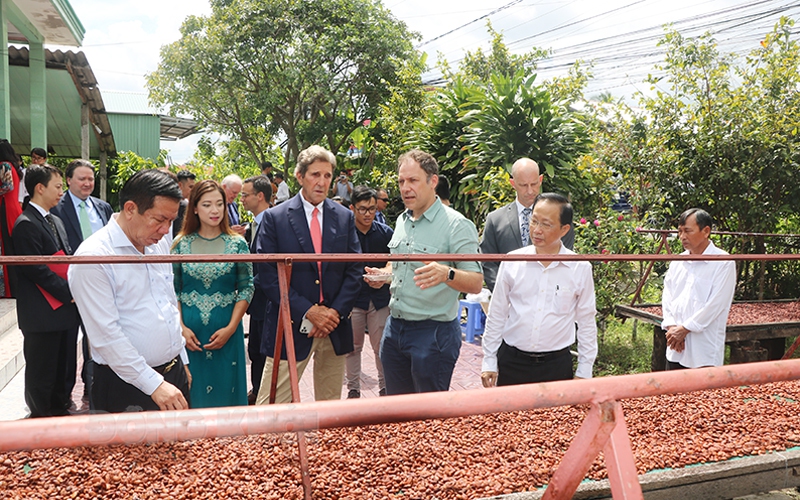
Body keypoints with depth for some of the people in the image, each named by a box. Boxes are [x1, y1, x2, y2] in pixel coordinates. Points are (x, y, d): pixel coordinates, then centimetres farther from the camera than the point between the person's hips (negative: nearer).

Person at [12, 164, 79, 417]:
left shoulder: (56, 221, 15)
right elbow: (36, 269, -19)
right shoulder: (26, 224, -13)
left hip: (65, 308, 8)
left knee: (64, 368, 17)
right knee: (42, 371, 6)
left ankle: (61, 410, 31)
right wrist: (69, 292, -16)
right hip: (42, 313, -8)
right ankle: (41, 418, 19)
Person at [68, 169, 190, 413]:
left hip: (174, 373, 7)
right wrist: (154, 384, -19)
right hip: (126, 385, -7)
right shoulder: (93, 257, -17)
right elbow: (106, 335, -20)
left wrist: (182, 360, 15)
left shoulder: (159, 242, 5)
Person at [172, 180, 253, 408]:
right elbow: (172, 290, 3)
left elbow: (246, 289, -2)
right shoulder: (181, 243, 1)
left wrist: (231, 328, -10)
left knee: (225, 392, 7)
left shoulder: (237, 244, -1)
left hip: (226, 331, -1)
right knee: (190, 391, 10)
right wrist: (181, 328, -7)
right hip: (188, 331, 1)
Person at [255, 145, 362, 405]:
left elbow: (354, 270, 6)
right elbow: (267, 275, -7)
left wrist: (336, 311, -8)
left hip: (335, 328, 3)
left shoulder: (345, 217, 7)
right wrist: (308, 311, -14)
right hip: (291, 326, -3)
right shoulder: (274, 217, -2)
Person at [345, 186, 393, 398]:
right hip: (352, 299, -1)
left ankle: (385, 388, 21)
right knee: (352, 347, 9)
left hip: (380, 299, 1)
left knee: (382, 347, 5)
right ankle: (353, 389, 24)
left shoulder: (386, 233, 1)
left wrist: (385, 278, -13)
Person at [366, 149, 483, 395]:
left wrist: (446, 274, -38)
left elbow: (476, 283, -18)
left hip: (433, 333, -7)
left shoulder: (457, 225, -13)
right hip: (395, 328, 7)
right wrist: (382, 273, 3)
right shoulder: (402, 220, 10)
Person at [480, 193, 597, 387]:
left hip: (556, 364, 0)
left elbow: (586, 323, 4)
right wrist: (489, 362, 5)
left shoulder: (580, 269, -4)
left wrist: (584, 373, 5)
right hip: (511, 362, 1)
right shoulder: (511, 262, -2)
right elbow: (496, 315, 4)